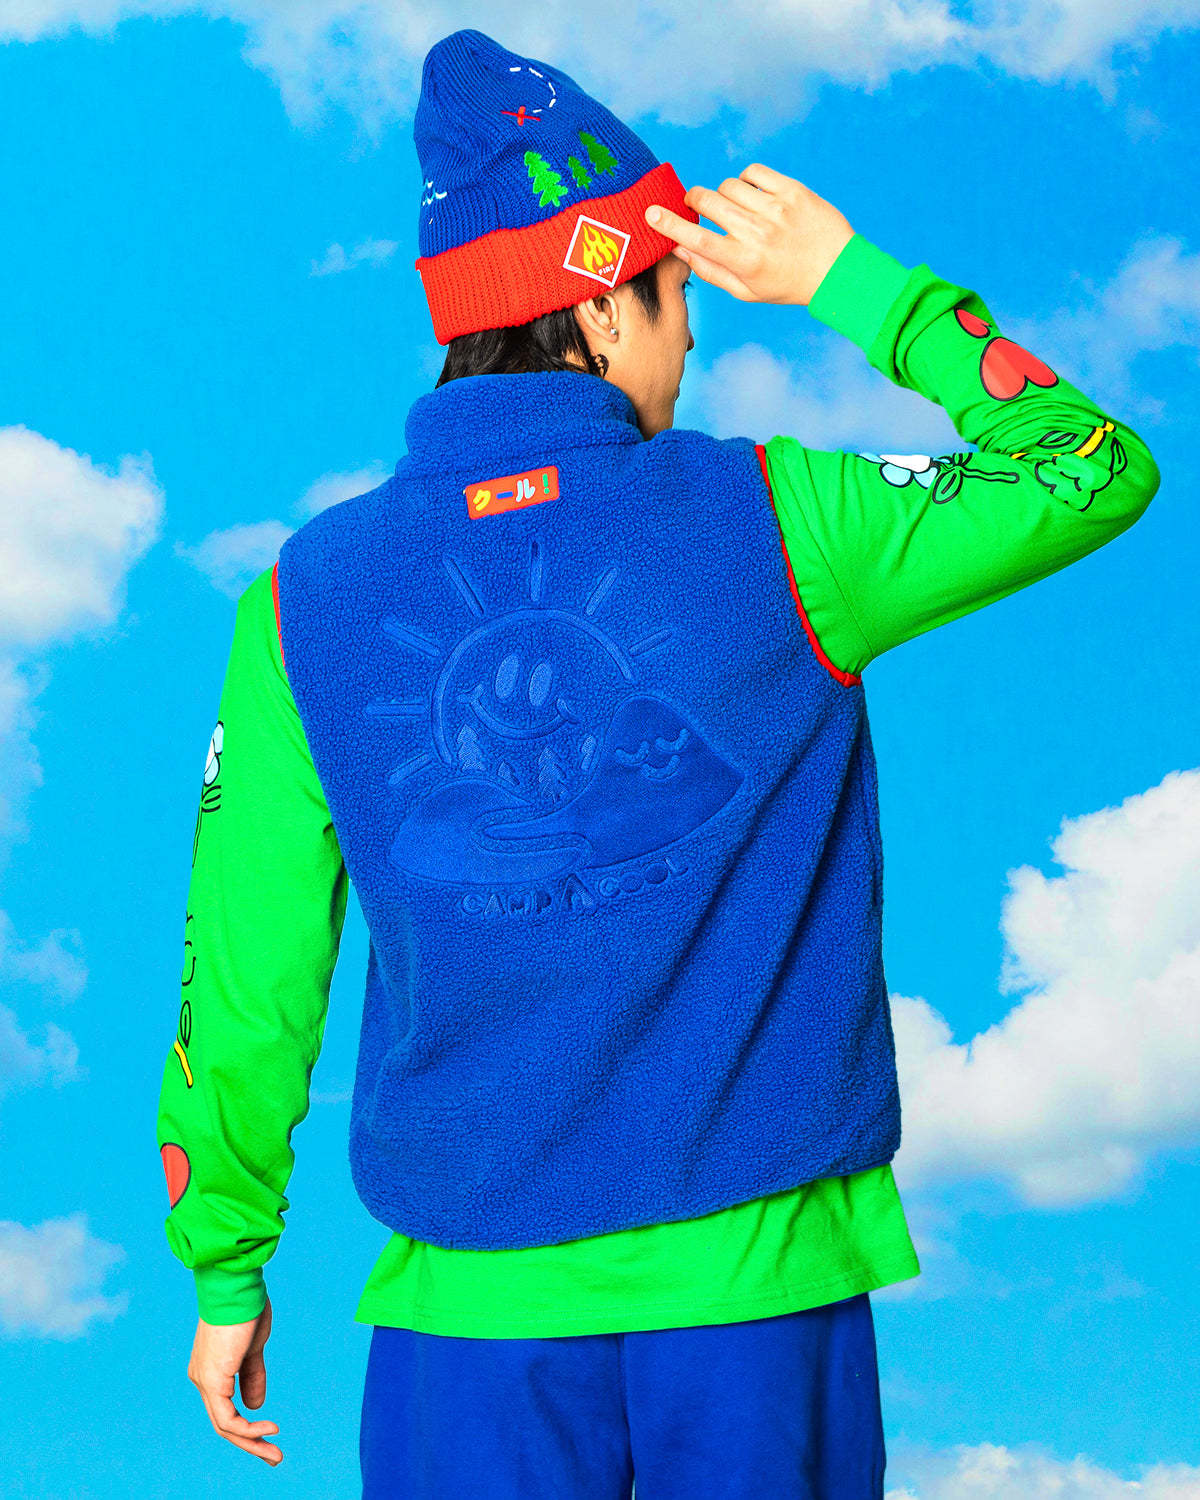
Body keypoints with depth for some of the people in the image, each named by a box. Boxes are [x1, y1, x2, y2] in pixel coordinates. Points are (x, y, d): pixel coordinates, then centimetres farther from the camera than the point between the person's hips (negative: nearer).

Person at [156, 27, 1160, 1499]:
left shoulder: (301, 603, -5)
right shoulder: (767, 520, -10)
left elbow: (244, 987, 0)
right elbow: (1095, 471, 4)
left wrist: (223, 1269, 13)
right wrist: (859, 284, 5)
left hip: (475, 1316, 1)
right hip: (761, 1275, -1)